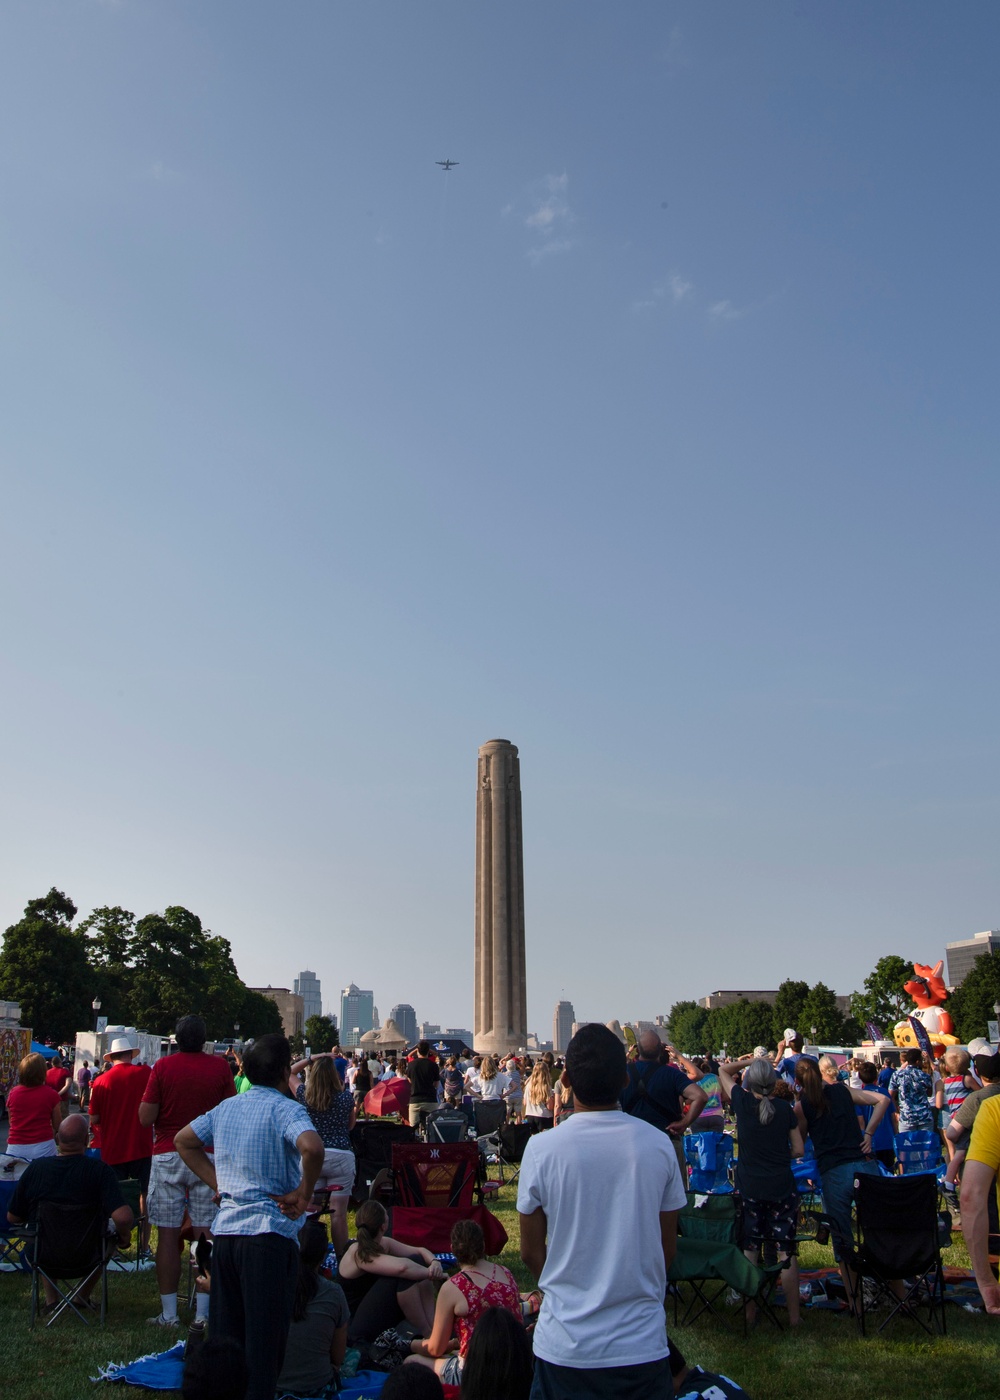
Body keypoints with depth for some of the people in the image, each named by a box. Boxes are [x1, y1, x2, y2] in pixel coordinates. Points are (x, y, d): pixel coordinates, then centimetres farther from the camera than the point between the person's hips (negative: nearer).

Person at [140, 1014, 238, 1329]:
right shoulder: (219, 1066, -2)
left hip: (167, 1155, -1)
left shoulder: (163, 1067, -4)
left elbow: (145, 1117, -6)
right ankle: (203, 1312, 8)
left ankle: (168, 1313, 9)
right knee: (207, 1233, 5)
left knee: (167, 1234, 5)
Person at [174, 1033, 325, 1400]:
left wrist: (217, 1183, 16)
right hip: (269, 1232, -7)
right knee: (264, 1341, 1)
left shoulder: (226, 1106, 11)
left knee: (223, 1338, 17)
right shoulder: (285, 1109, -12)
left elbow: (183, 1141, 23)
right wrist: (303, 1193, -16)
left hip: (225, 1229, 7)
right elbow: (312, 1147, -32)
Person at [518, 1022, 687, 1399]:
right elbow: (667, 1247, 3)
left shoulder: (541, 1149, -13)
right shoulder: (658, 1145, -8)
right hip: (642, 1344, 1)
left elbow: (531, 1251, -1)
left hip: (565, 1347, -1)